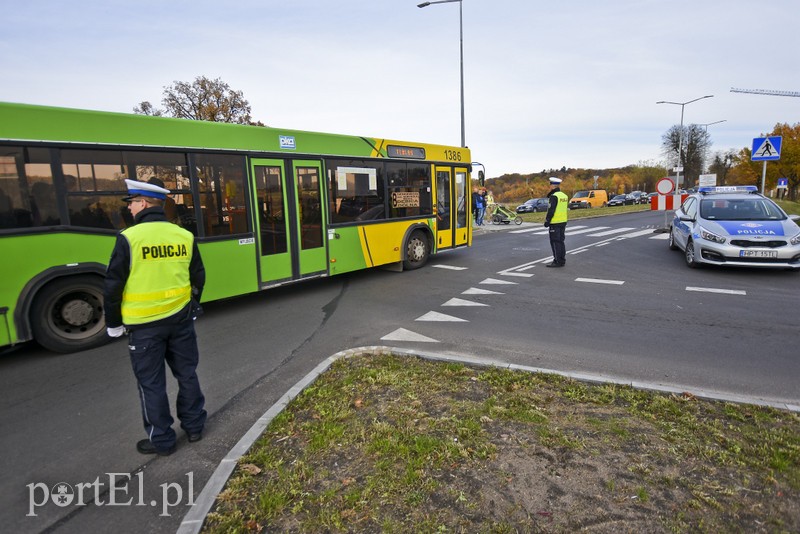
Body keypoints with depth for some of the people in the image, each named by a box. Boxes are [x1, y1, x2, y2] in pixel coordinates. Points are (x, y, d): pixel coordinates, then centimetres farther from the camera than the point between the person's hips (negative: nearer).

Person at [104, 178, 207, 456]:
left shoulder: (129, 238, -13)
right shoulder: (185, 236, 0)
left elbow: (114, 285, -10)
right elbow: (198, 277, 8)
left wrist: (113, 323, 4)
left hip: (144, 324, -4)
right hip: (180, 318, 4)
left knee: (152, 383, 10)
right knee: (187, 374, 17)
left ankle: (162, 440, 22)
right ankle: (194, 426, 30)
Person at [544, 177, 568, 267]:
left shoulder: (554, 196, -15)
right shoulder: (564, 196, 12)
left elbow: (551, 210, -19)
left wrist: (547, 221, -12)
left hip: (555, 223, -9)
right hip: (563, 222, 9)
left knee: (555, 242, -3)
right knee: (561, 241, 15)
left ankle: (557, 261, -2)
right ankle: (562, 260, 20)